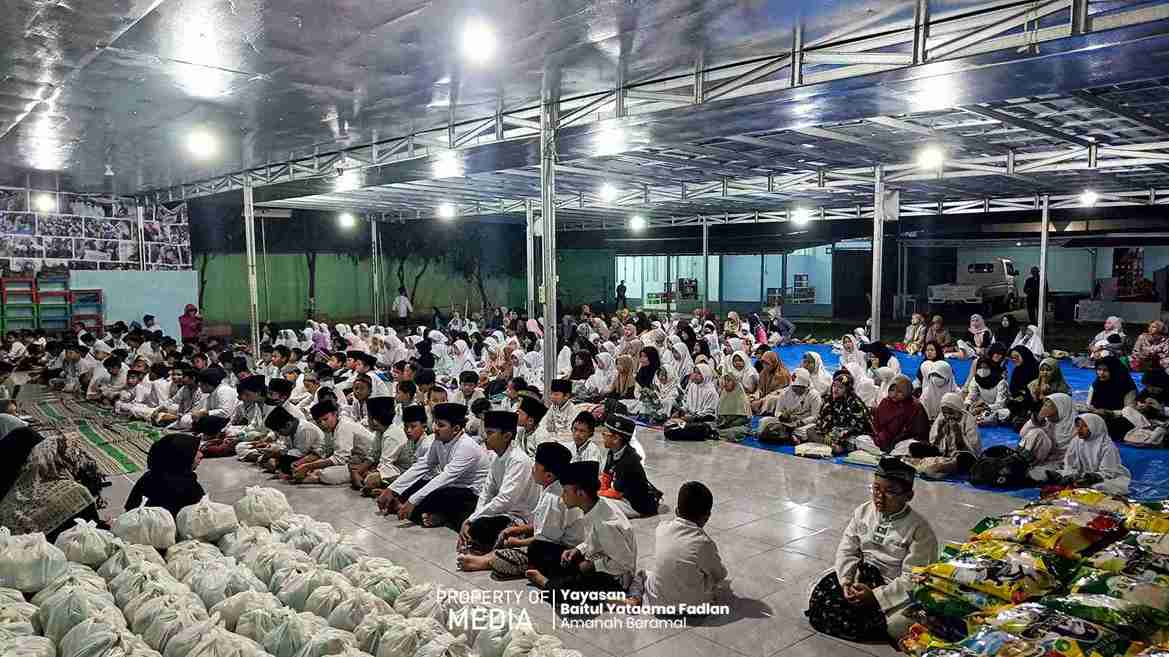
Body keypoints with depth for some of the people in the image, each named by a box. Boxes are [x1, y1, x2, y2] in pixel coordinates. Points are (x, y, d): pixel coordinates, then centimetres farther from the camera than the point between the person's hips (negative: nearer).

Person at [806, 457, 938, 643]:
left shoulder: (920, 529, -15)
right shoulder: (863, 511, 0)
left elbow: (911, 580, -18)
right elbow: (847, 550, 1)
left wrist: (876, 596, -25)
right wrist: (846, 581, -16)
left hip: (896, 589, -4)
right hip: (860, 575, 4)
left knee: (899, 623, -30)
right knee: (818, 591, -12)